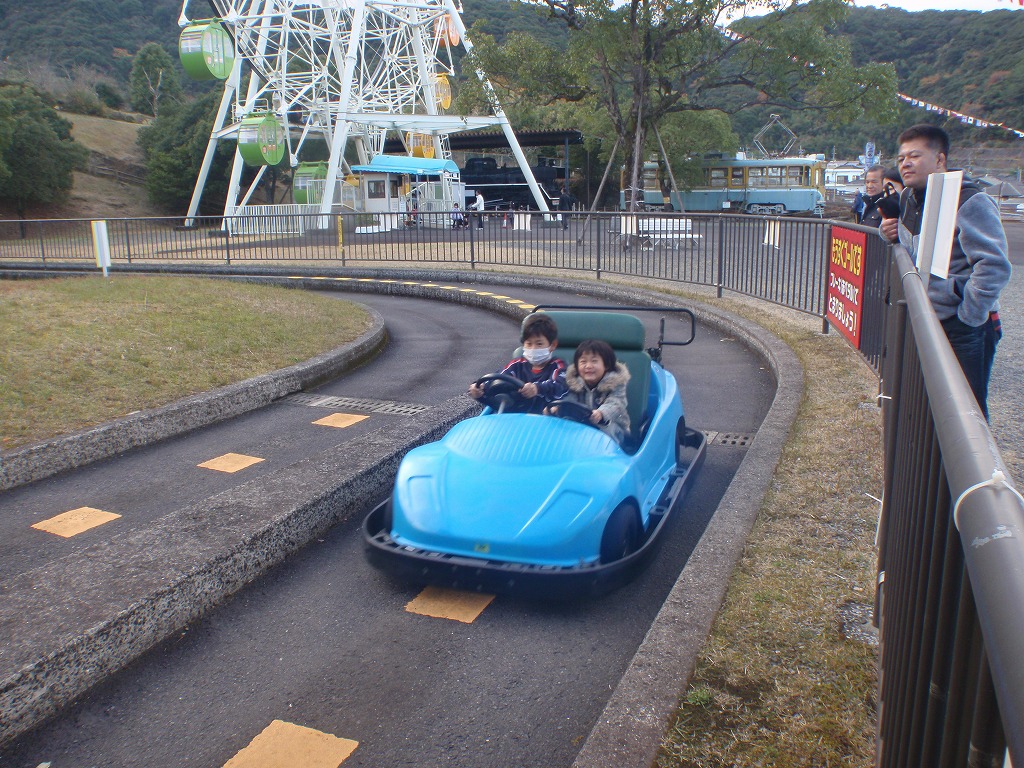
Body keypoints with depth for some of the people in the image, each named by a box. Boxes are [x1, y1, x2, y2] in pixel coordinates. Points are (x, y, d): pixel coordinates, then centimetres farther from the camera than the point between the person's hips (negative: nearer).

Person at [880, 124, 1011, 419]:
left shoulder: (969, 202, -16)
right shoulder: (908, 198, 9)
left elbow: (994, 267, -21)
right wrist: (888, 231, 5)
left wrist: (968, 317, -18)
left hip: (966, 329, -8)